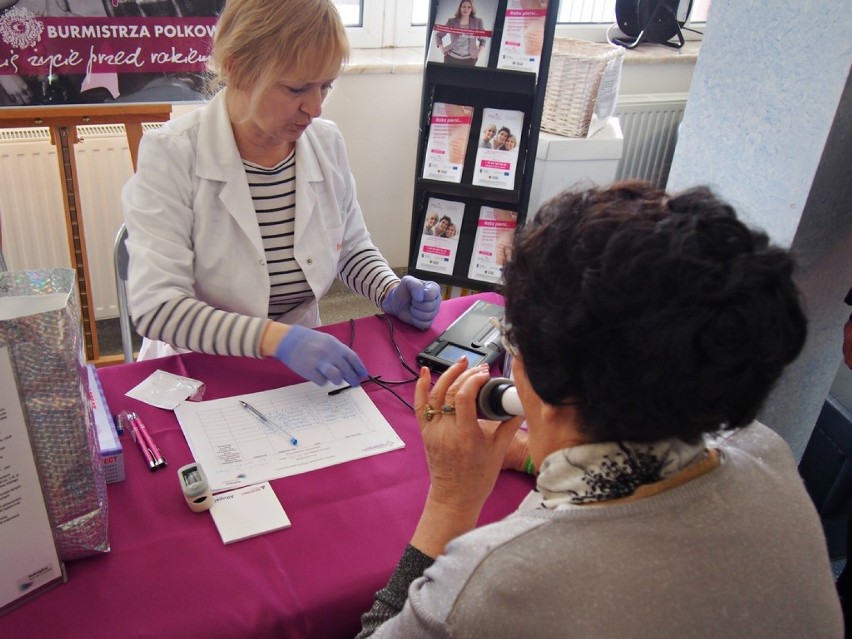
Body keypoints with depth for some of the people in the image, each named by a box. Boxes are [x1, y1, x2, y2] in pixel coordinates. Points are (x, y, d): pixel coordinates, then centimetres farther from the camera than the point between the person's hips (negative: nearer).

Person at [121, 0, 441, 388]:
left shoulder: (327, 144, -1)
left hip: (303, 368, 4)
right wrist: (277, 340, -32)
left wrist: (392, 293, -5)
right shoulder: (170, 156, -14)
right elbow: (155, 308, -21)